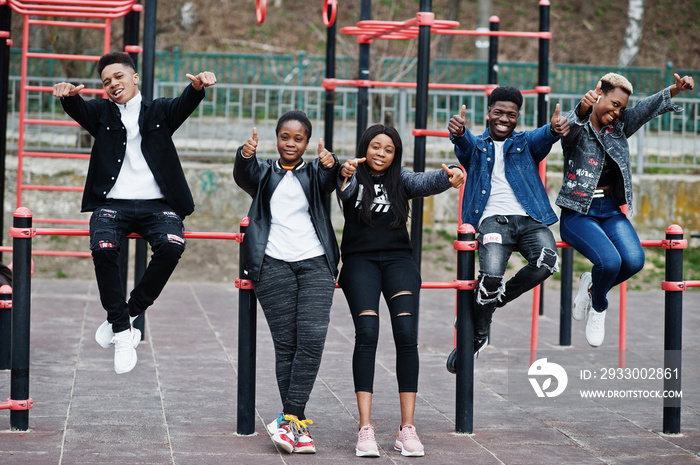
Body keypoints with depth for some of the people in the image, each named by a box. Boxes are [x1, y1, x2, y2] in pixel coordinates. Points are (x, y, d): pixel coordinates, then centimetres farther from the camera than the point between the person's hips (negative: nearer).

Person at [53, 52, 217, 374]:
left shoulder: (158, 112, 16)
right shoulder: (101, 112, 17)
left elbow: (183, 105, -5)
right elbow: (79, 109, -4)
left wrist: (197, 87, -29)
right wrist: (67, 95, -30)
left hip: (157, 204, 0)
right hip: (113, 203, 0)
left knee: (171, 246, -30)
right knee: (103, 249, -29)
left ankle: (130, 312, -12)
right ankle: (123, 333, -18)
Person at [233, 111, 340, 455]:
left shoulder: (315, 174, 16)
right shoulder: (264, 173, 17)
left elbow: (330, 181, -7)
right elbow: (244, 175, -6)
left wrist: (331, 165, -30)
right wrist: (245, 155, -28)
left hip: (315, 263, 0)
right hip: (274, 265, 0)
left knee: (312, 337, -14)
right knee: (286, 344, -5)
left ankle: (288, 418, -15)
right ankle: (298, 423, -2)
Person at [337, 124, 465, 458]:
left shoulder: (400, 180, 15)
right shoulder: (354, 179, 9)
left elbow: (426, 183, -4)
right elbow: (344, 190, -14)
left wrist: (449, 176, -27)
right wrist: (344, 175, -38)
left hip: (397, 258, 2)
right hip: (360, 259, -2)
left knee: (406, 335, -15)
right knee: (366, 334, -20)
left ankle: (407, 428, -15)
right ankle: (365, 428, -22)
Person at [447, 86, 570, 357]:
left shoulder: (525, 143, 21)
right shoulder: (476, 146, 18)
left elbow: (543, 137, -3)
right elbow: (464, 143, -7)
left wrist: (555, 129, -30)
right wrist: (457, 132, -35)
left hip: (529, 219, 2)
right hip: (493, 219, -2)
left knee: (547, 261, -28)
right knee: (491, 275, -28)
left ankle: (495, 299, -3)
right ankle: (476, 338, -4)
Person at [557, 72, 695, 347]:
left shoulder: (619, 126, 11)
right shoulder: (575, 125, -3)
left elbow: (648, 107, -3)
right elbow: (571, 125, -28)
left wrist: (676, 90, -22)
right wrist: (583, 109, -51)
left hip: (611, 211, 5)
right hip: (578, 213, -5)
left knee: (634, 260, -22)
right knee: (609, 261, -29)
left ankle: (592, 286, 10)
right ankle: (598, 307, 4)